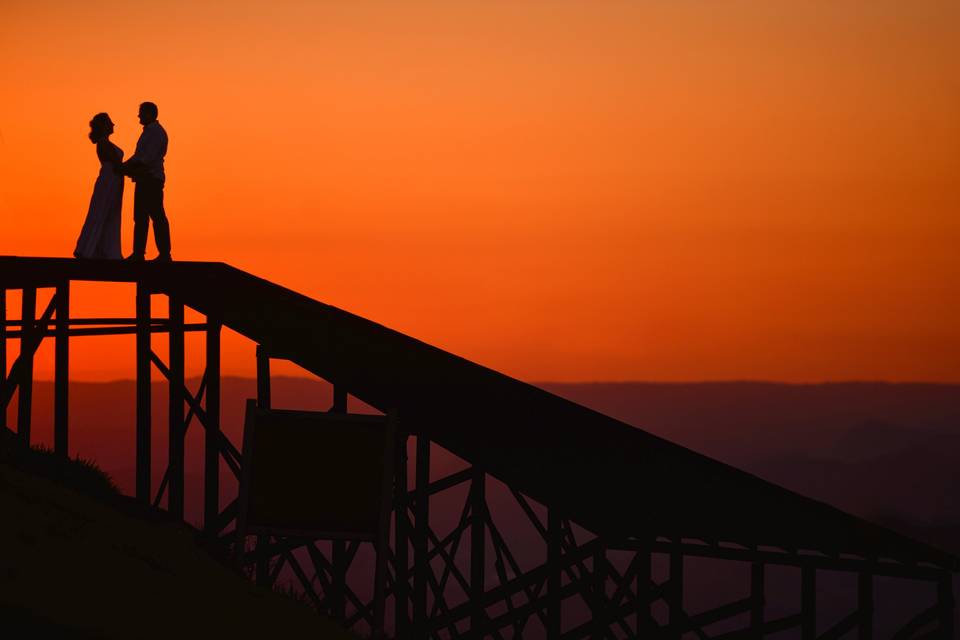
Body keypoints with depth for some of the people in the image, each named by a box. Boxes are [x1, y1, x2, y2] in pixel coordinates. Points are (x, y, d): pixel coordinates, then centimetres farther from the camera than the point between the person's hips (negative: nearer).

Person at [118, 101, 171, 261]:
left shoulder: (156, 132, -11)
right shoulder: (148, 132, 19)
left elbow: (147, 158, -20)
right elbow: (139, 156, 21)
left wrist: (126, 167, -18)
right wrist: (126, 167, 7)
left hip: (152, 180, -10)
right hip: (144, 180, 10)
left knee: (157, 217, -8)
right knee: (140, 217, 10)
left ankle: (165, 254, -7)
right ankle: (138, 253, 12)